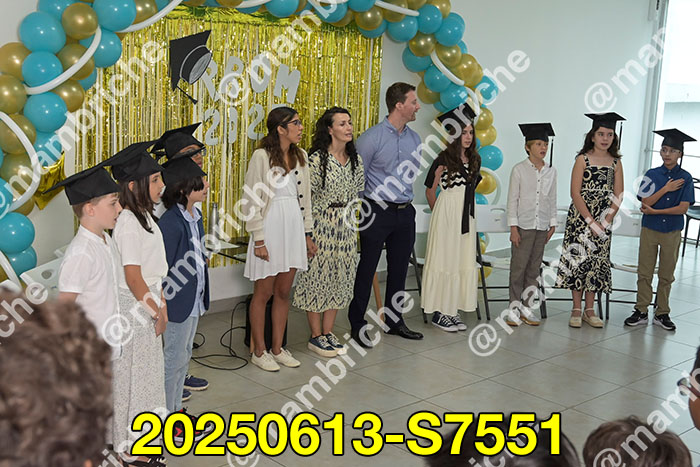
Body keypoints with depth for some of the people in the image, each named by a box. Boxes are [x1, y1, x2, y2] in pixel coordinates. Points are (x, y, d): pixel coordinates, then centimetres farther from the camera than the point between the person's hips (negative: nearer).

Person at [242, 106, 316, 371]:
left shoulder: (300, 156, 9)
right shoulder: (261, 156, -10)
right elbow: (252, 200, -10)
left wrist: (307, 233, 12)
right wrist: (258, 240, -13)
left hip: (294, 227, 6)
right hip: (270, 226, -6)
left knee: (284, 292, 12)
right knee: (263, 293, 4)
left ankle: (277, 348, 23)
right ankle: (259, 351, 17)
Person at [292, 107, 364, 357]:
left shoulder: (355, 159, 6)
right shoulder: (316, 159, -13)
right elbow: (305, 197, -12)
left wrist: (348, 215, 12)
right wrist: (308, 231, -13)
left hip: (346, 225, 7)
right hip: (321, 225, -6)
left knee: (340, 276, 10)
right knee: (318, 274, 1)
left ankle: (328, 332, 22)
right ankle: (316, 336, 12)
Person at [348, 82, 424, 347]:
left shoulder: (414, 139, 9)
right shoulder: (372, 137, -10)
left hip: (405, 213, 6)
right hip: (378, 212, -6)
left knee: (399, 269, 12)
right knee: (367, 268, 0)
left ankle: (395, 321, 25)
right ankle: (357, 324, 10)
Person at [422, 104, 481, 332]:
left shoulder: (475, 160, 10)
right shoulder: (444, 159, -9)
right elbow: (430, 190, -1)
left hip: (467, 216, 7)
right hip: (446, 215, -6)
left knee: (464, 261, 7)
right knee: (444, 260, -2)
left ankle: (453, 311, 16)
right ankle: (439, 313, 6)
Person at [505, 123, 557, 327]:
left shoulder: (551, 171, 8)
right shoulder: (519, 170, -3)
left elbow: (552, 200, 14)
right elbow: (512, 199, -4)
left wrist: (553, 224, 9)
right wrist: (513, 227, -8)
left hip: (542, 226, 4)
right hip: (523, 225, -4)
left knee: (534, 268, 7)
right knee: (518, 267, -2)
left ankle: (527, 307, 15)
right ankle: (514, 307, 6)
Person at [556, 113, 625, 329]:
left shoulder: (616, 162, 6)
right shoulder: (583, 159, -5)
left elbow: (618, 196, 4)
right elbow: (575, 193, -10)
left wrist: (606, 221, -8)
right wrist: (591, 222, -14)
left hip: (603, 221, 4)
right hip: (580, 218, -4)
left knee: (597, 261, 6)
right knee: (578, 258, -1)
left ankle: (589, 310, 15)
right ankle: (576, 310, 9)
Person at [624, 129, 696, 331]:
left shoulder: (685, 178, -3)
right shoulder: (652, 175, 0)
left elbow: (683, 208, -11)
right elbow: (645, 202, -9)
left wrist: (655, 211, -14)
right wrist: (665, 189, -16)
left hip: (672, 232, 0)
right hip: (649, 230, 0)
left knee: (666, 275, 9)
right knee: (644, 273, 4)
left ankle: (662, 314, 18)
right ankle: (641, 312, 12)